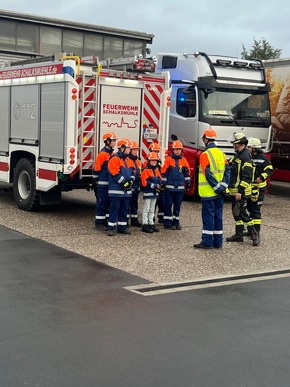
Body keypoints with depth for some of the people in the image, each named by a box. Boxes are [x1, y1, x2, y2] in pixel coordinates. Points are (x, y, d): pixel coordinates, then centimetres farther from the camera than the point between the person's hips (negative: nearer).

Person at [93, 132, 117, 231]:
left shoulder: (112, 153, 14)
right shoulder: (102, 154, -13)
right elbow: (96, 169, -13)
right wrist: (95, 182, -11)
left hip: (110, 184, 8)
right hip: (102, 184, -8)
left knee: (108, 203, 13)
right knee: (101, 203, -2)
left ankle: (105, 221, 22)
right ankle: (99, 223, 4)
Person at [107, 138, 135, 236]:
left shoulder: (128, 160, 16)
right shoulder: (115, 159, -10)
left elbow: (132, 172, 18)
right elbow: (115, 174, -17)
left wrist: (131, 180, 0)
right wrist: (124, 182, -17)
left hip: (127, 190, 8)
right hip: (116, 190, -8)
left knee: (124, 209, 12)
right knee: (114, 208, -5)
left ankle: (122, 226, 20)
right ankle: (111, 228, 0)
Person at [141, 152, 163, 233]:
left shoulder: (156, 170, 12)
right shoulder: (146, 171, -13)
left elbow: (160, 179, 13)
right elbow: (145, 183, -19)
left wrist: (160, 184, -11)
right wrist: (155, 186, -20)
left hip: (155, 193, 8)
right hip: (148, 193, -8)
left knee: (152, 209, 14)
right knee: (146, 209, -3)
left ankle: (151, 223, 22)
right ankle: (145, 225, -1)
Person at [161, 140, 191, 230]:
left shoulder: (183, 160, 9)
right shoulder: (168, 159, -3)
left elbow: (187, 172, 16)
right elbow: (163, 172, -3)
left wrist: (188, 182, 13)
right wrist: (163, 183, -5)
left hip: (180, 187, 4)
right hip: (170, 187, -4)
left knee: (178, 205, 9)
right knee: (168, 205, -1)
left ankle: (176, 222, 19)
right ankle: (167, 223, 4)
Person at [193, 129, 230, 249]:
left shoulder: (205, 155, -12)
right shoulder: (221, 154, 10)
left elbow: (208, 174, -18)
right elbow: (227, 171, 5)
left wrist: (217, 188, -13)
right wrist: (223, 186, -3)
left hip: (208, 192, -7)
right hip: (219, 193, 7)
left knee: (208, 216, -2)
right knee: (218, 216, 11)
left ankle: (207, 242, 1)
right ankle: (218, 242, 16)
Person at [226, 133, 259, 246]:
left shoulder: (246, 156, -17)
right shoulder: (237, 155, 13)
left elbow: (246, 177, -22)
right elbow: (230, 167, 23)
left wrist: (240, 191, -25)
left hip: (241, 191, -10)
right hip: (235, 190, 10)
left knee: (242, 212, -7)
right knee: (236, 212, 13)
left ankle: (254, 234, 1)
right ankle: (239, 234, 22)